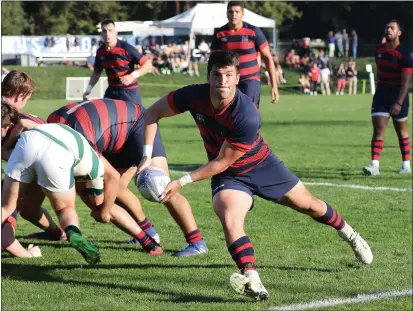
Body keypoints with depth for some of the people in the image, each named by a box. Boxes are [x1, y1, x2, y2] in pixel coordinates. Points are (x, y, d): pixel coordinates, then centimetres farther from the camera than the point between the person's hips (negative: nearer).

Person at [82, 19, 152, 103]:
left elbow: (148, 64, -16)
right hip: (112, 91, 5)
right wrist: (88, 90, 6)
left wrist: (133, 76, -29)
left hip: (129, 92, -5)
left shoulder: (126, 48, -16)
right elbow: (96, 73, 17)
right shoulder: (100, 52, 0)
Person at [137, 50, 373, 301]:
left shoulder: (247, 116, -36)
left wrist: (182, 182, -26)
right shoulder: (195, 96, -25)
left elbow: (222, 163, -27)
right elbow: (153, 114, -12)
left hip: (262, 166, -2)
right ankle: (253, 282, -39)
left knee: (308, 205, 15)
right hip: (229, 176, 2)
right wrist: (148, 155, -23)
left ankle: (349, 234, 44)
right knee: (230, 220, -28)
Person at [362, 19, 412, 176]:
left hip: (398, 96, -4)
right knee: (378, 130, -8)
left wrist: (399, 103, -25)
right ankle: (374, 165, -14)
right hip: (381, 94, 4)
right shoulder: (379, 50, 5)